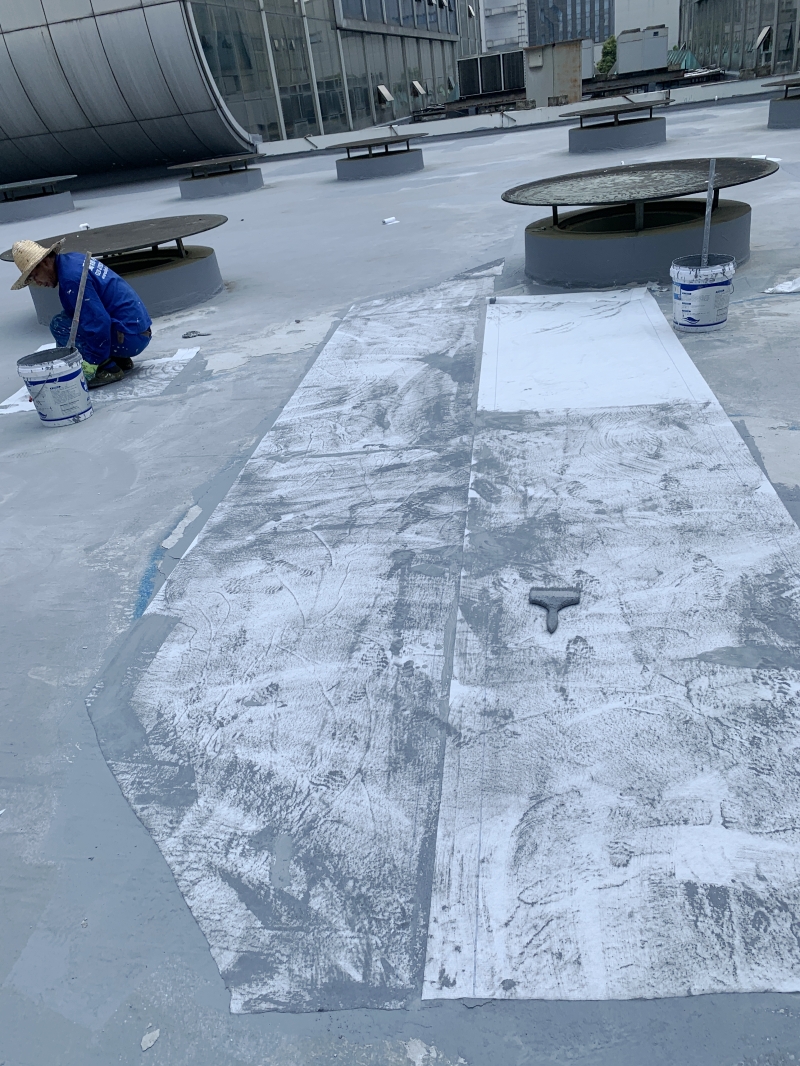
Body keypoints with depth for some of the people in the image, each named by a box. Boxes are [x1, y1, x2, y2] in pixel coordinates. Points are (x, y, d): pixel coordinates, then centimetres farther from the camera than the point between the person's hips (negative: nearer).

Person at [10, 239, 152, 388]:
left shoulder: (70, 277, -18)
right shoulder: (72, 258, 12)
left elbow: (98, 323, -23)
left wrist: (89, 367, -17)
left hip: (130, 337, -10)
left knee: (59, 325, -9)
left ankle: (108, 369, -7)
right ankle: (119, 359, 15)